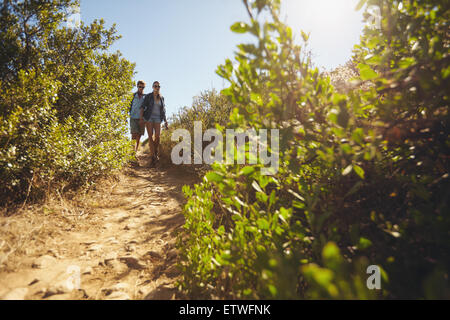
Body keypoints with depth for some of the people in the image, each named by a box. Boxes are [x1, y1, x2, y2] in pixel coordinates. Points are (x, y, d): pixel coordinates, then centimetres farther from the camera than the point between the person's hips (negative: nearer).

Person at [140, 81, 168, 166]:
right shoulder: (148, 96, 2)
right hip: (149, 118, -2)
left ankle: (156, 153, 12)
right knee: (150, 136, -11)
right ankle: (153, 157, -8)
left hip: (157, 119, 2)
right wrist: (141, 117, -17)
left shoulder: (161, 98, 12)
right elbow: (142, 107, -4)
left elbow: (163, 111, 14)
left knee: (157, 136, -14)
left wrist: (166, 122, 8)